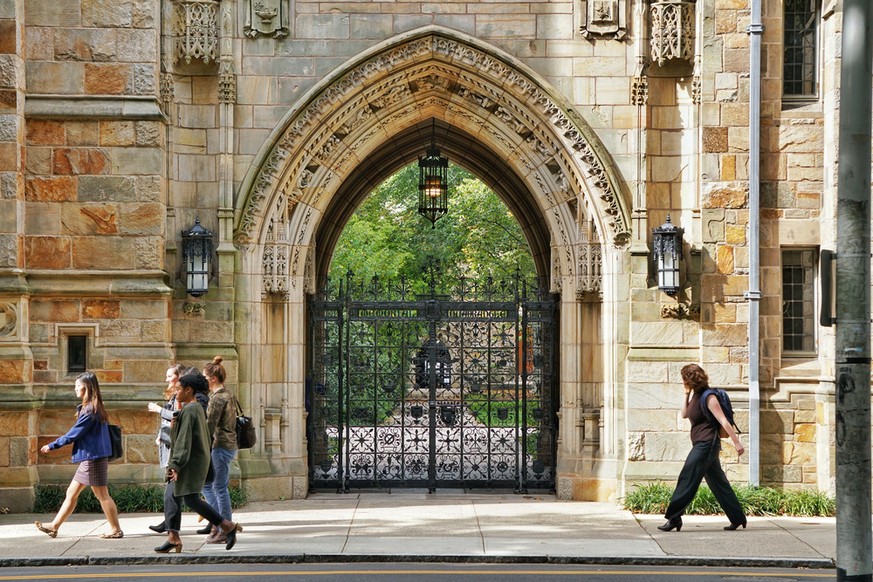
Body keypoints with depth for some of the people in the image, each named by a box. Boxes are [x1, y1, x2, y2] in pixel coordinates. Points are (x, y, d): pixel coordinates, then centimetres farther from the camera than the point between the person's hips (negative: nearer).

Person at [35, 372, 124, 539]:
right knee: (71, 493, 12)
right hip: (89, 458, 10)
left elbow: (74, 434, -15)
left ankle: (116, 530, 6)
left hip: (93, 458, -10)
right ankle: (54, 527, 18)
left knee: (102, 495, -2)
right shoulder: (94, 407, 12)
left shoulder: (90, 410, -17)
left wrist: (52, 446, -6)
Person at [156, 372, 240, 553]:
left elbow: (184, 440, -21)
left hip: (191, 462, -10)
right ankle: (173, 537, 8)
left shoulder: (188, 410, -16)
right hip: (198, 459, 10)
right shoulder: (197, 408, 15)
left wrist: (176, 464, -22)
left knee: (191, 499, -9)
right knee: (171, 496, 8)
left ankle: (227, 526, -3)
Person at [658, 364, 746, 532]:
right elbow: (684, 414, 20)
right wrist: (686, 394, 10)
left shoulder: (708, 397, -14)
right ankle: (738, 518, 16)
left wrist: (736, 442, -17)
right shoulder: (695, 395, 12)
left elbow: (724, 421, -16)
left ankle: (674, 518, -8)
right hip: (702, 444, 10)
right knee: (718, 482, 11)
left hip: (706, 444, -10)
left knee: (687, 479, -9)